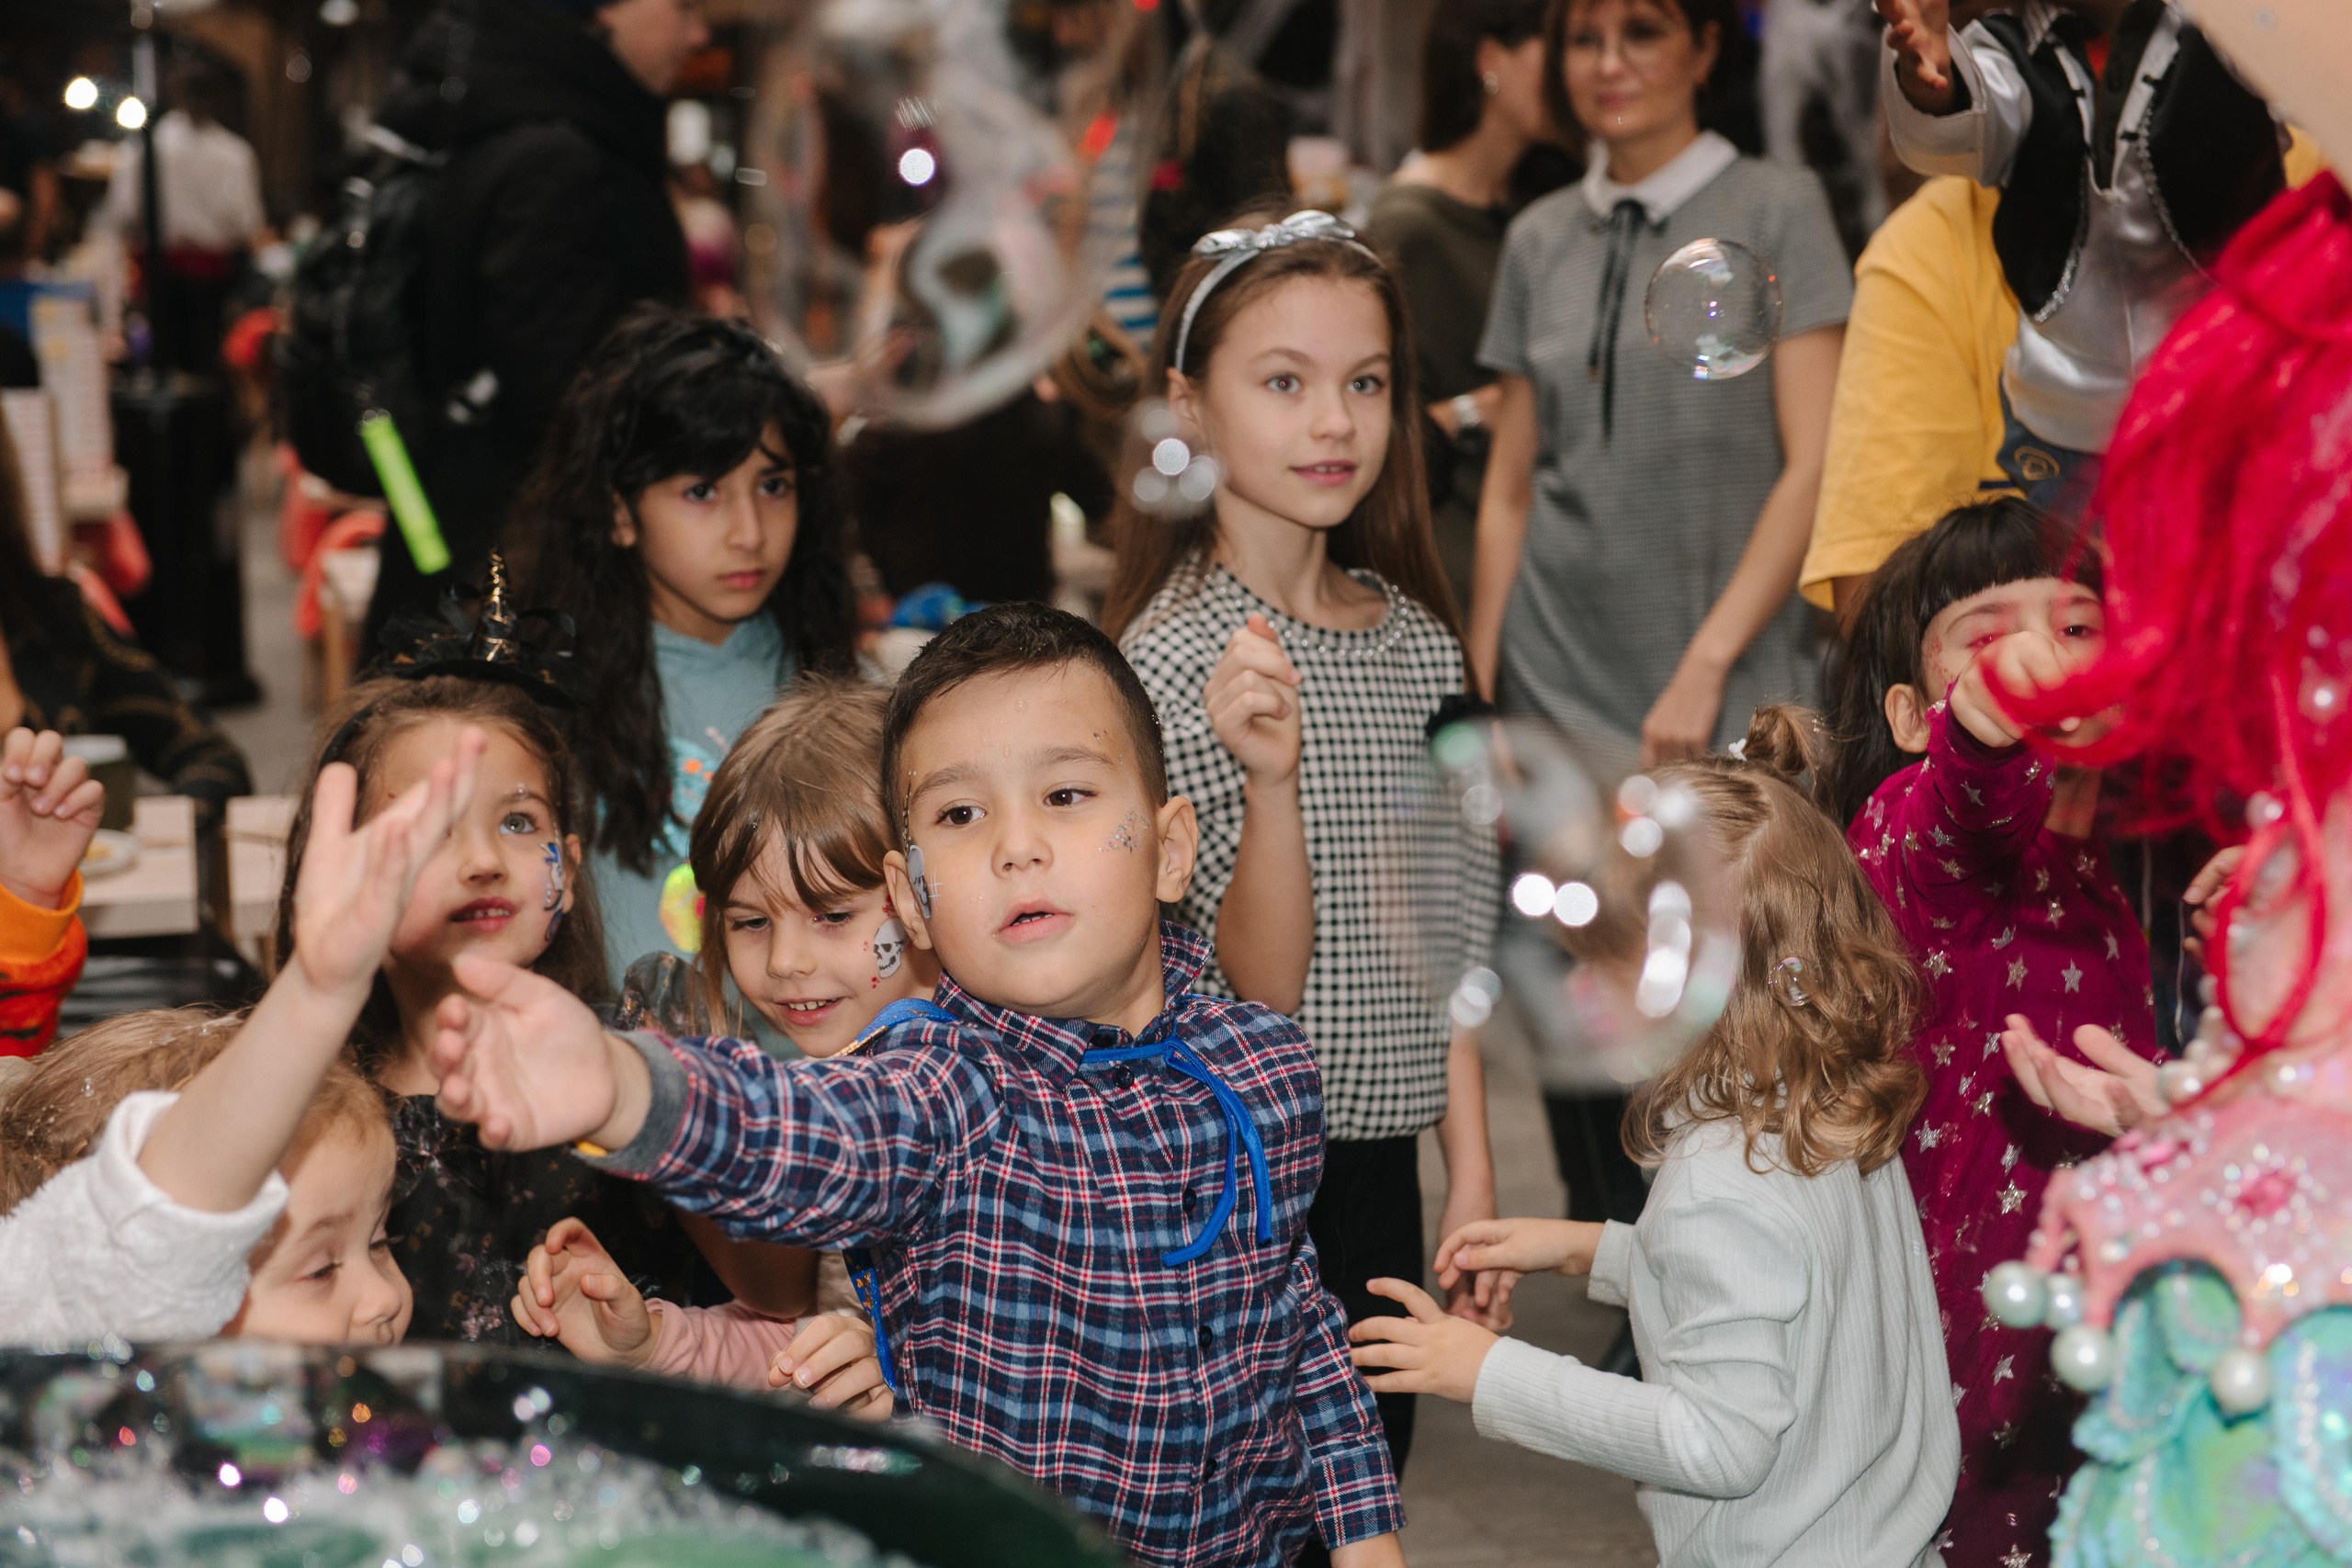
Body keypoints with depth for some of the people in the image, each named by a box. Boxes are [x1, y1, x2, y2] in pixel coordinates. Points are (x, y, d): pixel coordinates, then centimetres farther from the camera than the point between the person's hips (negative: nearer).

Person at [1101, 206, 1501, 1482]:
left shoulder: (1415, 642, 5)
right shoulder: (1176, 655, -13)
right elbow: (1262, 982, -17)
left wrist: (1472, 1173, 8)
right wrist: (1269, 780, -33)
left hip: (1380, 1163, 6)